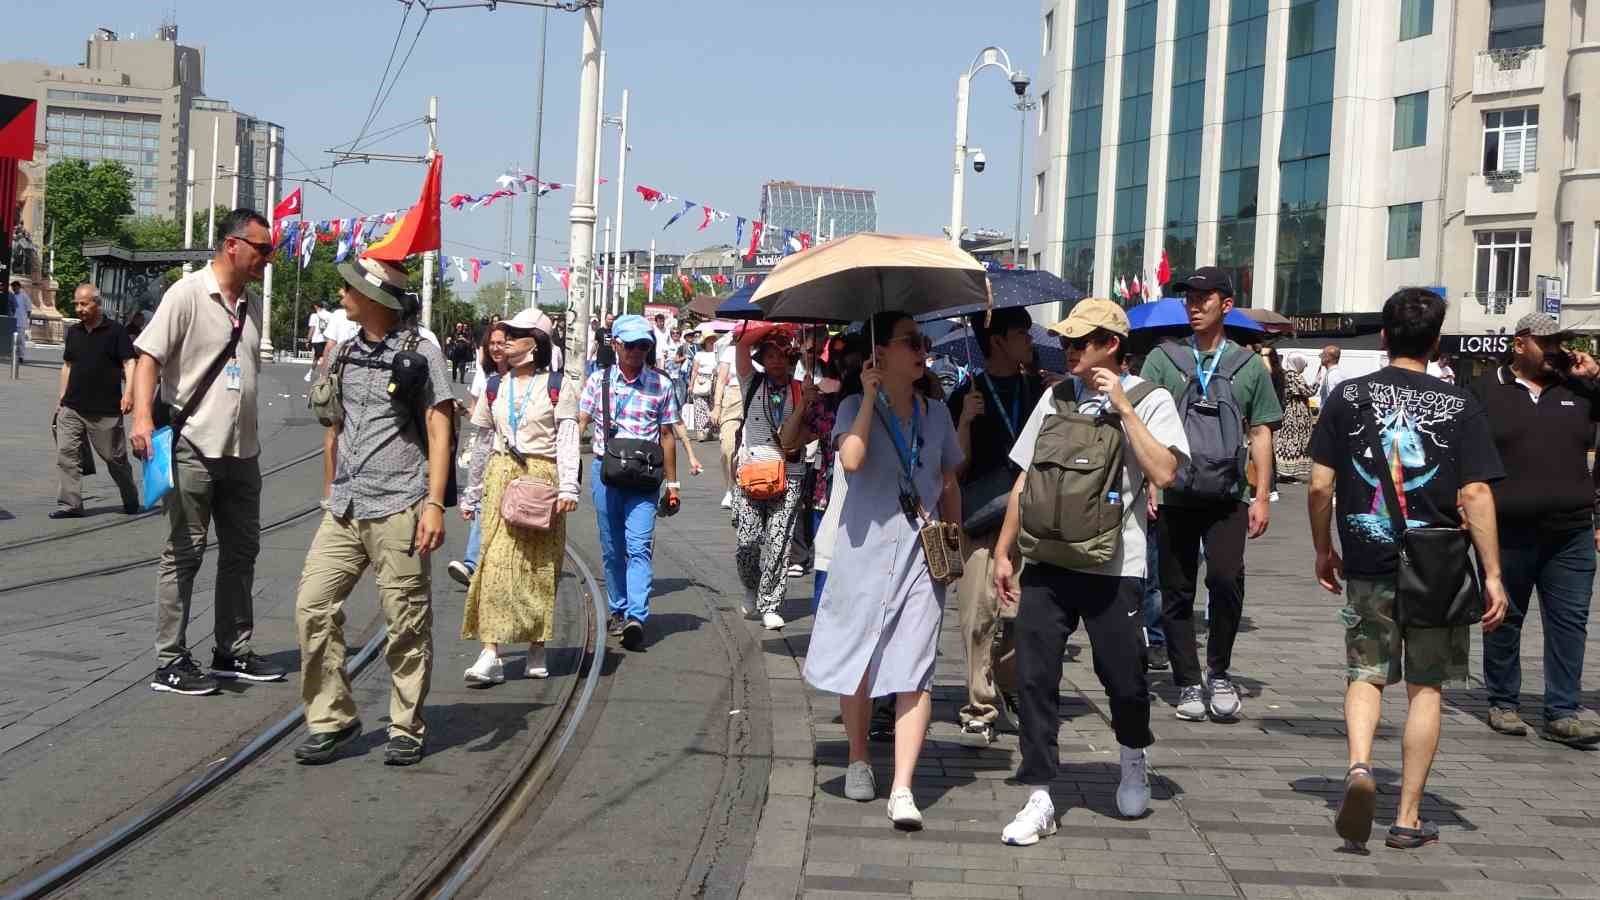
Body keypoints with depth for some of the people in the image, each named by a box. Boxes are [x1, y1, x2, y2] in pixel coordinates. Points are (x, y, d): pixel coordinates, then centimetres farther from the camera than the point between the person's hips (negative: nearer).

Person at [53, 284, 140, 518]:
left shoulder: (115, 331, -5)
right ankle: (70, 504, -3)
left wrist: (128, 393, -22)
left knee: (115, 457, 6)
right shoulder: (73, 332, 13)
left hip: (105, 411, -5)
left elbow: (129, 362, -10)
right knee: (66, 454, -6)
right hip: (72, 408, 5)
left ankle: (131, 499, 25)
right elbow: (67, 365, 22)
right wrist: (62, 396, 18)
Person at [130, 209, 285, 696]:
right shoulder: (188, 294, -10)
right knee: (184, 553, -2)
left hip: (242, 452, 8)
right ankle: (170, 662, 4)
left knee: (242, 550, 13)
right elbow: (148, 356, -15)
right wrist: (142, 418, -28)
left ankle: (233, 651, 25)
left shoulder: (251, 306, 12)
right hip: (194, 449, -8)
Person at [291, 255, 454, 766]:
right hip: (343, 512, 6)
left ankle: (408, 729, 12)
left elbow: (439, 431, -7)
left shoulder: (421, 353, -3)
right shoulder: (344, 354, 14)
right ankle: (331, 719, 10)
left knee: (406, 623, 0)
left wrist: (434, 504, -15)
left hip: (397, 509, -6)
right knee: (313, 606, -1)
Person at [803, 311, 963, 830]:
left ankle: (902, 788, -11)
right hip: (866, 549, -2)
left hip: (923, 553, 2)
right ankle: (858, 760, 30)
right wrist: (869, 397, -17)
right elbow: (851, 459, -23)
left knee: (913, 671, -8)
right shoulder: (856, 408, -1)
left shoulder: (935, 413, 11)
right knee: (858, 661, 9)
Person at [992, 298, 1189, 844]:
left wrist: (1122, 407, -16)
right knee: (1034, 676, -3)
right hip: (1047, 563, 4)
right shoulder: (1056, 398, 11)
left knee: (1122, 679, 4)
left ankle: (1133, 762, 35)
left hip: (1113, 569, -4)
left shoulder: (1149, 401, -2)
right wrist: (1004, 551, 14)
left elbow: (1163, 473, -19)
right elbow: (1024, 477, 17)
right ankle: (1039, 799, 4)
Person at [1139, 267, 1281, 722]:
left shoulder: (1248, 366, 10)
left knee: (1226, 578, -17)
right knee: (1177, 592, 4)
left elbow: (1260, 433, 12)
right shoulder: (1162, 359, 7)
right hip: (1173, 494, 1)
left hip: (1227, 496, -1)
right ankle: (1188, 684, 15)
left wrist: (1262, 496, 5)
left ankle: (1219, 672, 3)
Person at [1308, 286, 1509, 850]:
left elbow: (1319, 487, -2)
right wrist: (1492, 575, -6)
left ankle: (1359, 766, -14)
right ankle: (1408, 818, 13)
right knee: (1425, 686, 10)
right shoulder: (1459, 406, -5)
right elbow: (1475, 495, -10)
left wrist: (1323, 550, 12)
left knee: (1366, 674, 14)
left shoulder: (1348, 396, -1)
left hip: (1367, 563, 1)